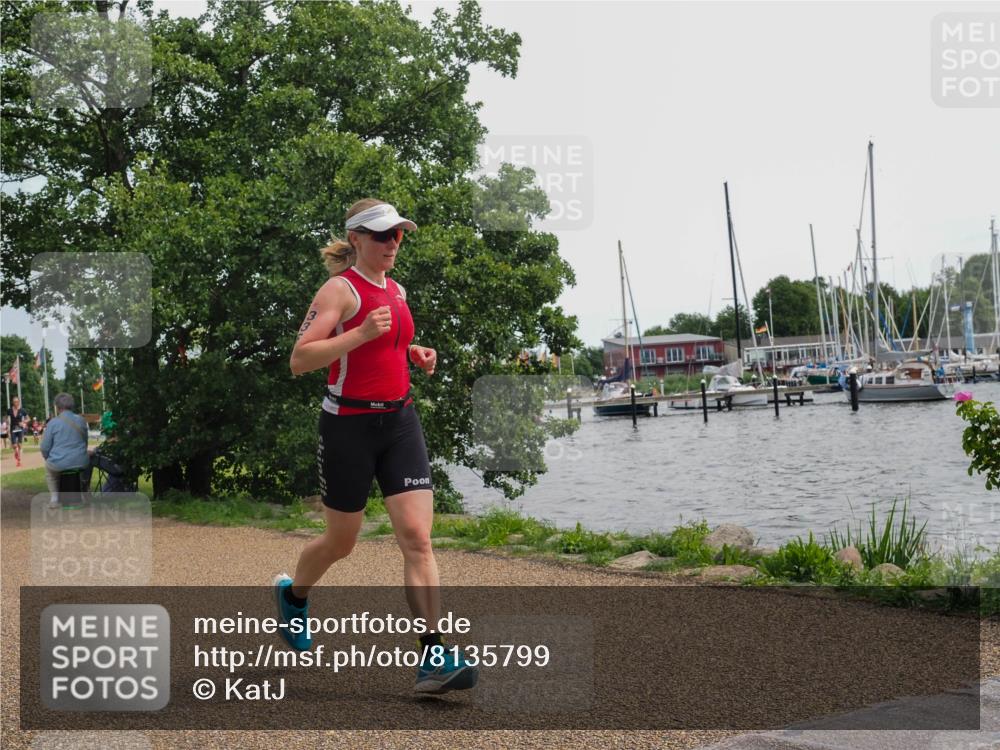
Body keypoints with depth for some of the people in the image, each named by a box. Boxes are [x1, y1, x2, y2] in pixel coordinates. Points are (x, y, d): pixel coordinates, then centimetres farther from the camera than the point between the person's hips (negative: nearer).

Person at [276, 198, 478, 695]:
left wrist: (414, 353, 11)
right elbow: (299, 361, -17)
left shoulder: (396, 290, 14)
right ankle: (292, 595, 42)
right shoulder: (340, 288, -8)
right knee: (342, 541, 10)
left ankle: (434, 657, -11)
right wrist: (361, 334, -26)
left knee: (417, 536, -8)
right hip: (349, 424, -5)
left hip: (399, 421, 6)